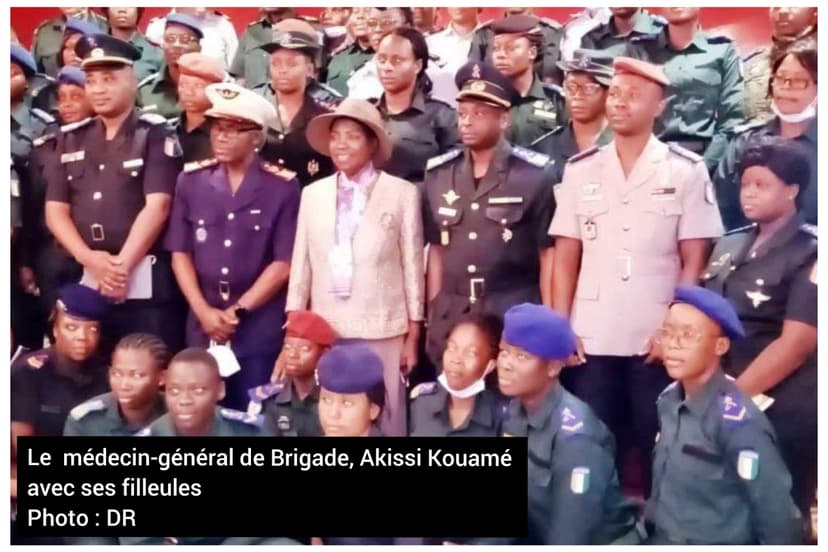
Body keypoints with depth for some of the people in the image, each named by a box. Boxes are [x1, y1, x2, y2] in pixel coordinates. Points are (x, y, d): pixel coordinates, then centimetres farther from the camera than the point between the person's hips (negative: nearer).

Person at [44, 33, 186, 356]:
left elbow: (157, 207, -10)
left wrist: (121, 265, -14)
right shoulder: (70, 139, 14)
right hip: (86, 281, 5)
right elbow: (55, 211, 9)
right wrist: (89, 259, -7)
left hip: (147, 282, -4)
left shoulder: (155, 135, 0)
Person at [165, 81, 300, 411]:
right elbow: (180, 253, 4)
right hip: (203, 328, 3)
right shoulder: (191, 181, 5)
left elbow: (284, 263, -7)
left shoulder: (282, 187, -5)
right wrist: (204, 311, -7)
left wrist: (238, 311, -9)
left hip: (261, 331, -3)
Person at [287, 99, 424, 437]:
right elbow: (301, 265, 8)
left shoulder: (402, 193, -2)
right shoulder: (313, 194, 7)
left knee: (385, 423, 5)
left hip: (383, 331, -3)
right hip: (325, 331, 3)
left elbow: (413, 266, 0)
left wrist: (413, 336, -1)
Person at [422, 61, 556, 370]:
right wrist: (433, 316, 8)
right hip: (451, 319, 4)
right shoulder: (437, 174, 8)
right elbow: (436, 249, 11)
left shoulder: (535, 174, -4)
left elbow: (548, 254, -3)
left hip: (516, 317, -3)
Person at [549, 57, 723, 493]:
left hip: (659, 341, -1)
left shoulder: (687, 171, 1)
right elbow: (565, 258, 6)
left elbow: (693, 262, 0)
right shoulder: (579, 170, 6)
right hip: (591, 341, 2)